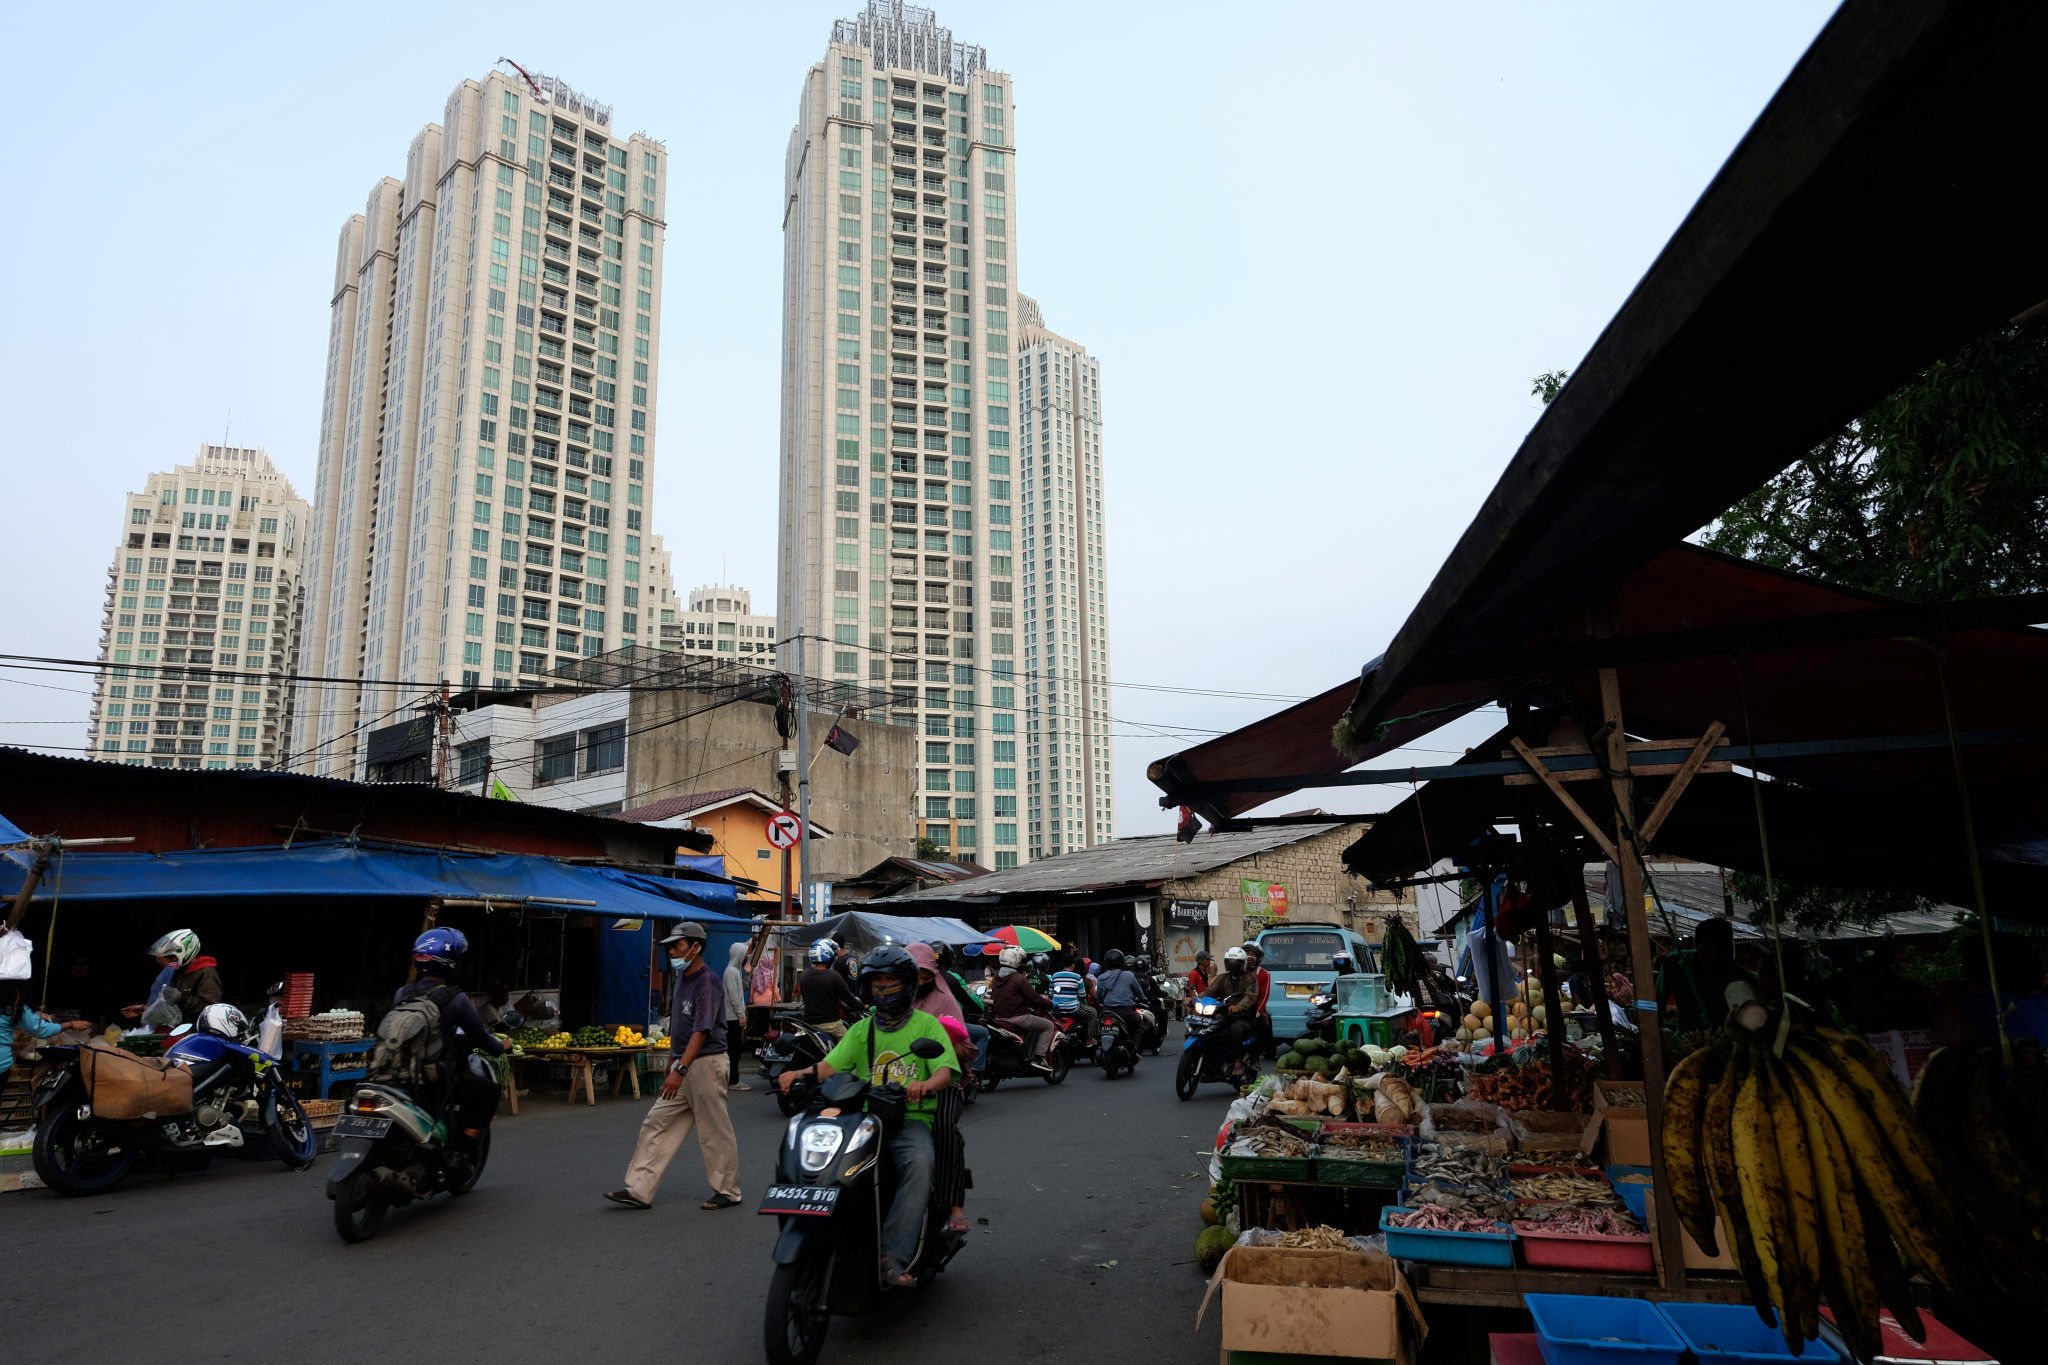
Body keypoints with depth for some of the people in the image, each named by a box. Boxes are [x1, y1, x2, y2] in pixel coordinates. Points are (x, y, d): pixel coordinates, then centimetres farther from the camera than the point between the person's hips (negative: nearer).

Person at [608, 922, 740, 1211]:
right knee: (657, 1124, 7)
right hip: (684, 1064, 9)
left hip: (706, 1064, -9)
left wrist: (680, 1070, -29)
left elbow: (701, 1030, -24)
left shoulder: (707, 981, -17)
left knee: (714, 1132, 1)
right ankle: (639, 1190, 12)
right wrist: (672, 1063, 22)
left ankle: (728, 1191, 13)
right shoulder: (682, 977, 12)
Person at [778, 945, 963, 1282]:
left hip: (910, 1119, -3)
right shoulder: (861, 1030, 21)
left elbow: (944, 1070, -6)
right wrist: (800, 1074, -13)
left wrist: (925, 1085, -29)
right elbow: (831, 1065, 8)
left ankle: (893, 1256, -37)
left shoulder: (927, 1025, 8)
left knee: (919, 1162, -36)